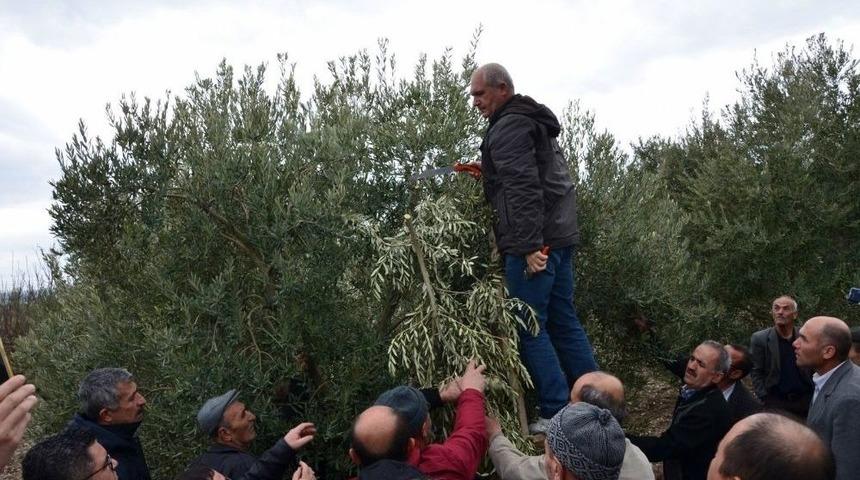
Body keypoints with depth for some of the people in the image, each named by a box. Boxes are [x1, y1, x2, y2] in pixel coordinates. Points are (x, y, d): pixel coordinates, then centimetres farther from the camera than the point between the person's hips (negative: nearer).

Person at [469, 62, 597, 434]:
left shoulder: (508, 127, -10)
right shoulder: (534, 121, 21)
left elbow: (523, 189, -21)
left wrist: (529, 245, -25)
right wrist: (488, 172, 30)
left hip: (533, 243, -10)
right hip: (559, 236, 10)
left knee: (529, 327, -4)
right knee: (563, 321, 14)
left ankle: (557, 414, 0)